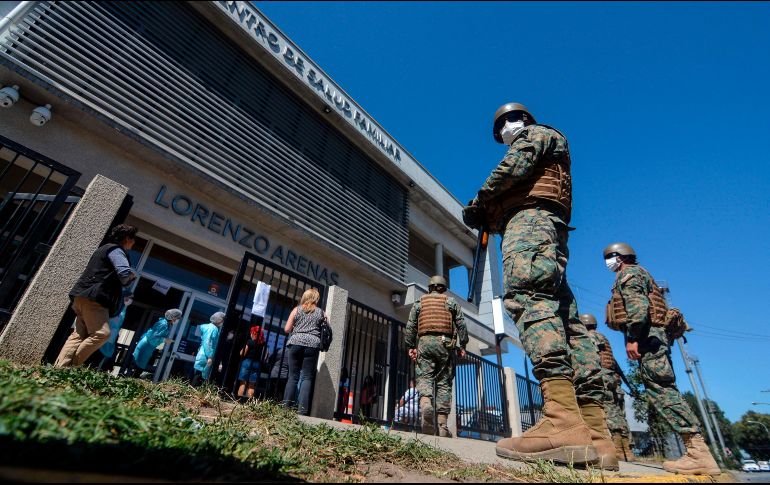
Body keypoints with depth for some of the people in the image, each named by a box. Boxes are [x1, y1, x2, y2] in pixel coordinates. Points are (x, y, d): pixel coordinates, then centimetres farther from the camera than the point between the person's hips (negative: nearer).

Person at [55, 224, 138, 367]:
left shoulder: (105, 249, 28)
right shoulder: (116, 250, -4)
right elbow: (124, 273, -18)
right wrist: (132, 275, 4)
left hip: (83, 296, 10)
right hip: (93, 298, -10)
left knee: (79, 334, 6)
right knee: (101, 333, -17)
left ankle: (59, 367, -1)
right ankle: (71, 367, -16)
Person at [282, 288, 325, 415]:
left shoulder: (297, 310, 11)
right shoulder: (321, 312, 11)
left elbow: (287, 329, 7)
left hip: (296, 342, 1)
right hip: (313, 344, -1)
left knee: (293, 376, 6)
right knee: (307, 377, 1)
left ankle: (287, 406, 3)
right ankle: (302, 409, -6)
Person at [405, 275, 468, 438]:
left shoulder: (419, 303, 17)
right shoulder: (451, 302, 16)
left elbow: (410, 326, 9)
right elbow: (461, 325, 6)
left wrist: (411, 346, 11)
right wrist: (462, 346, 8)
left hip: (425, 342, 0)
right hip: (445, 343, 0)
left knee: (425, 377, -4)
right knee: (444, 382, 3)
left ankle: (425, 404, -35)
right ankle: (443, 425, 0)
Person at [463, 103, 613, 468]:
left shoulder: (534, 133, 18)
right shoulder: (543, 146, 41)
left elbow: (515, 167, -5)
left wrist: (479, 203, 3)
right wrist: (490, 218, 16)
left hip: (529, 218, -9)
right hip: (549, 232, 9)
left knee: (527, 296, -29)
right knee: (565, 321, -5)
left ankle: (564, 420, -43)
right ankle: (595, 435, -9)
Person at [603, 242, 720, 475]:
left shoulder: (629, 273, -1)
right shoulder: (638, 274, 30)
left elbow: (637, 306, -17)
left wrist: (632, 337, -22)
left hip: (646, 335, -10)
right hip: (653, 336, 10)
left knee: (661, 389, -15)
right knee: (662, 389, 5)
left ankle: (698, 453, -17)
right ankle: (698, 452, 3)